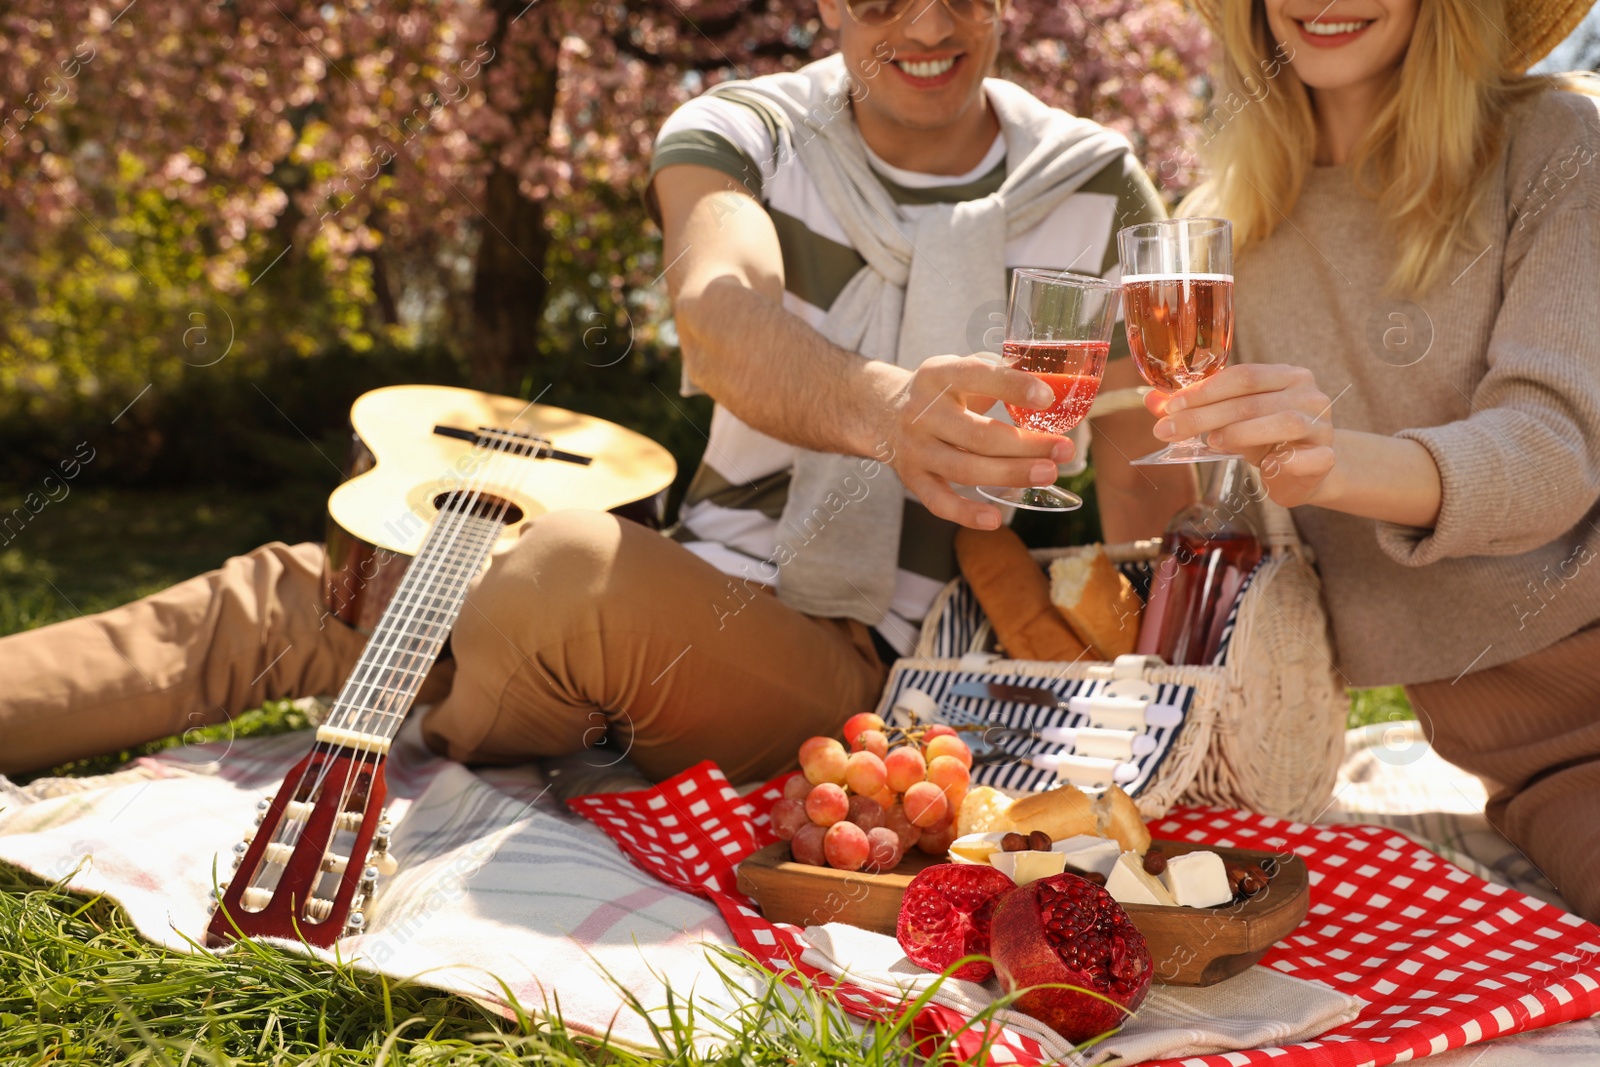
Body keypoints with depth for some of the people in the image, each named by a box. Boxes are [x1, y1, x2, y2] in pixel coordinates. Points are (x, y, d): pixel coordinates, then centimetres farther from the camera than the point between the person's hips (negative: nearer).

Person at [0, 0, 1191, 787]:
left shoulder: (1097, 194, -4)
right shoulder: (737, 135, -4)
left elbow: (1153, 494, -4)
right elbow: (720, 314, -29)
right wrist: (879, 405, -51)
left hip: (872, 668, -3)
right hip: (701, 590, 4)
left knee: (581, 565, -32)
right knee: (295, 592, -8)